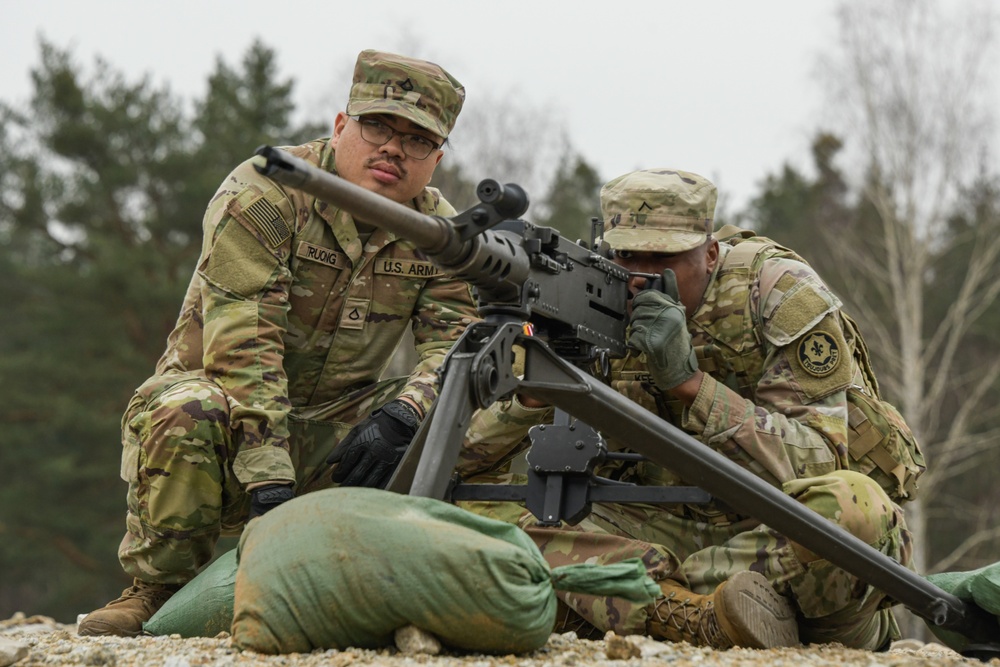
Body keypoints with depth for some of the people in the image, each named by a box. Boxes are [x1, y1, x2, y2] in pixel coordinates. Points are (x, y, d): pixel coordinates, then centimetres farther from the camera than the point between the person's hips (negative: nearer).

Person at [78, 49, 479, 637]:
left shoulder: (437, 231, 0)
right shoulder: (263, 196, -17)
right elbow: (241, 348, -26)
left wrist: (399, 416, -31)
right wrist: (269, 481, -34)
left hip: (336, 424, 4)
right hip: (236, 412, -4)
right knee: (185, 412, -36)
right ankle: (157, 590, -14)